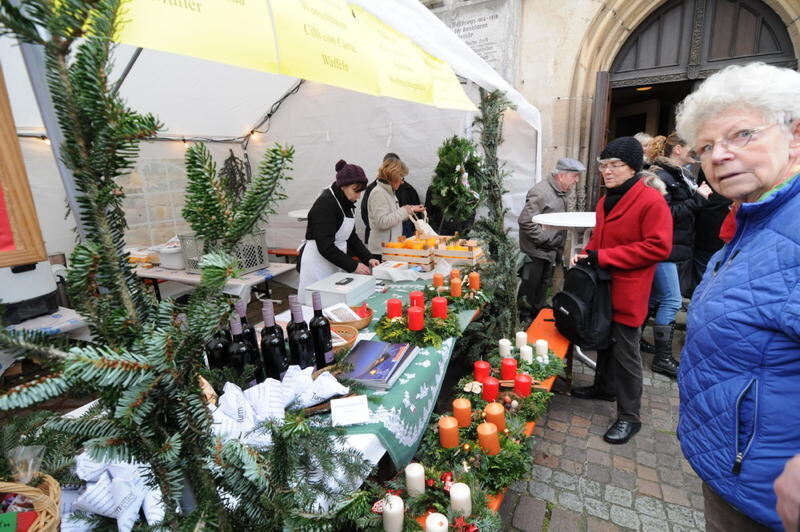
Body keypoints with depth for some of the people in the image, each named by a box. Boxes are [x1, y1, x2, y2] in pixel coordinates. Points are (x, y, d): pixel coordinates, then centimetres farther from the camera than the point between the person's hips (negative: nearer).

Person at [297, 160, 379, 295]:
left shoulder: (346, 203, 7)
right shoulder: (325, 203, -18)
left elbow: (351, 237, 14)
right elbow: (325, 246, -23)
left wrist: (368, 258, 1)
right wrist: (353, 265, -20)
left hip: (334, 263, 8)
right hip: (317, 263, -8)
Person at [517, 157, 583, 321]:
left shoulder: (564, 192, 9)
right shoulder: (541, 192, -21)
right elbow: (526, 221, -26)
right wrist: (545, 239, -21)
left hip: (551, 251, 9)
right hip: (535, 251, -9)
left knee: (543, 286, 19)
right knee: (530, 286, 3)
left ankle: (537, 315, 35)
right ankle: (524, 317, 19)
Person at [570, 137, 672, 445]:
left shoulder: (652, 201, -14)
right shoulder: (606, 200, 11)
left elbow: (659, 247, -20)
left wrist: (602, 257, -22)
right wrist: (587, 254, 0)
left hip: (628, 291, -7)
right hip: (602, 285, 8)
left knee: (626, 353, 2)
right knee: (605, 340, 21)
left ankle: (629, 417, 17)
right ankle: (605, 387, 41)